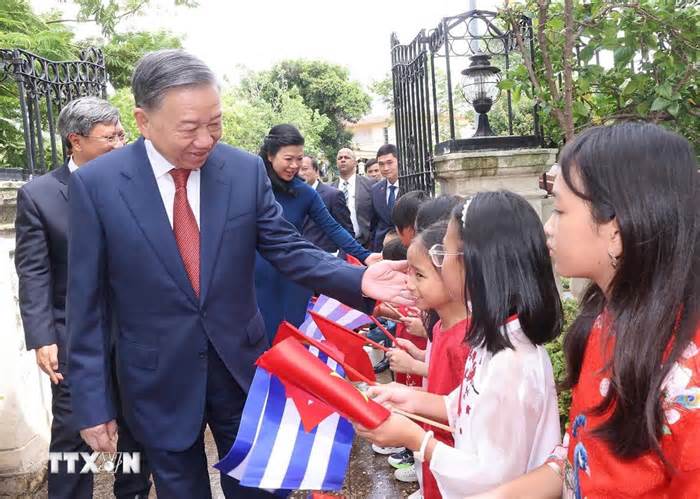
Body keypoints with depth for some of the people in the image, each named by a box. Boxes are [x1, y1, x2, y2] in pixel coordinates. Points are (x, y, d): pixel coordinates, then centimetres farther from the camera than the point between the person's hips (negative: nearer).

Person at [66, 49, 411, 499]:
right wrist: (92, 403, -6)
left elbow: (288, 248, -4)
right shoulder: (96, 184, -11)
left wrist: (358, 280, -22)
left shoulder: (246, 170, -7)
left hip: (241, 366, 2)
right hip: (158, 382, -1)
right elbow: (86, 304, -7)